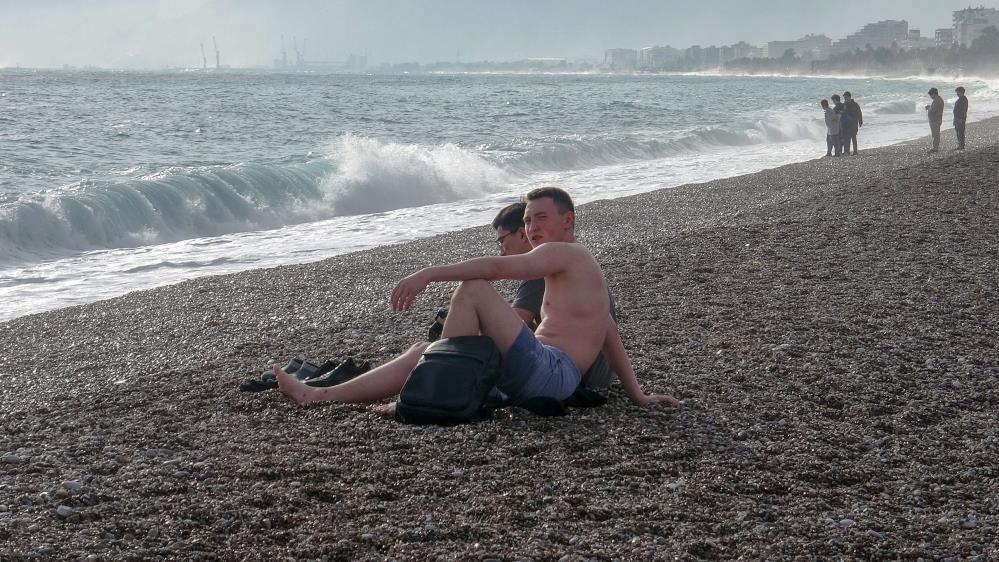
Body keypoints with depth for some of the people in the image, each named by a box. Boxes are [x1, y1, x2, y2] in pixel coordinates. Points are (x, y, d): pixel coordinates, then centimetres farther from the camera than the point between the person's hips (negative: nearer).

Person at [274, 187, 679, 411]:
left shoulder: (564, 253, -2)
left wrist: (429, 274, -23)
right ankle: (319, 395, 2)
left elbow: (498, 267, -19)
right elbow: (611, 338, 28)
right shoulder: (575, 270, 30)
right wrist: (637, 395, 26)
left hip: (550, 372, -10)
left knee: (473, 289, -17)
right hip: (531, 379, 10)